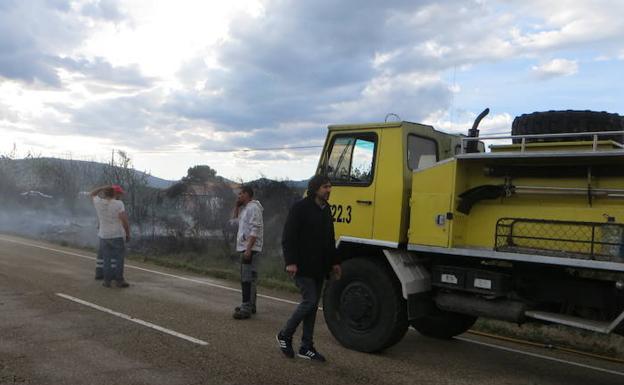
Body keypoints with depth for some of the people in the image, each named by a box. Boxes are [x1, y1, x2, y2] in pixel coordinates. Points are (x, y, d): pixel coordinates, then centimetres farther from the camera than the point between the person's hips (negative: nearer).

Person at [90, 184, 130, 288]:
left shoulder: (98, 202, -1)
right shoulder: (118, 204, -13)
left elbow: (92, 194, 22)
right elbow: (125, 221, -16)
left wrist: (104, 187, 13)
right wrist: (128, 234, -4)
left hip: (104, 236, 4)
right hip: (118, 236, -4)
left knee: (106, 260, 11)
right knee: (119, 259, 5)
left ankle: (107, 280, 14)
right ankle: (119, 280, 8)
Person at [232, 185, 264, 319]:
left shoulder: (253, 208, -15)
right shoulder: (245, 208, 16)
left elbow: (255, 230, -22)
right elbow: (235, 216, 33)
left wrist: (248, 249, -26)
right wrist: (237, 205, 15)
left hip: (250, 249, -11)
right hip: (245, 248, 11)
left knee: (247, 279, -11)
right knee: (248, 278, 17)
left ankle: (246, 309, -10)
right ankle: (250, 305, 26)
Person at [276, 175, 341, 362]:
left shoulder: (326, 209, 15)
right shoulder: (300, 208, -10)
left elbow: (330, 239, 22)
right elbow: (288, 237, -15)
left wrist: (334, 262, 17)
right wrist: (290, 262, -23)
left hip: (318, 267, 8)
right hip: (302, 266, -8)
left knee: (312, 305, 9)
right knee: (309, 301, -11)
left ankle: (306, 347, 17)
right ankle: (285, 335, 9)